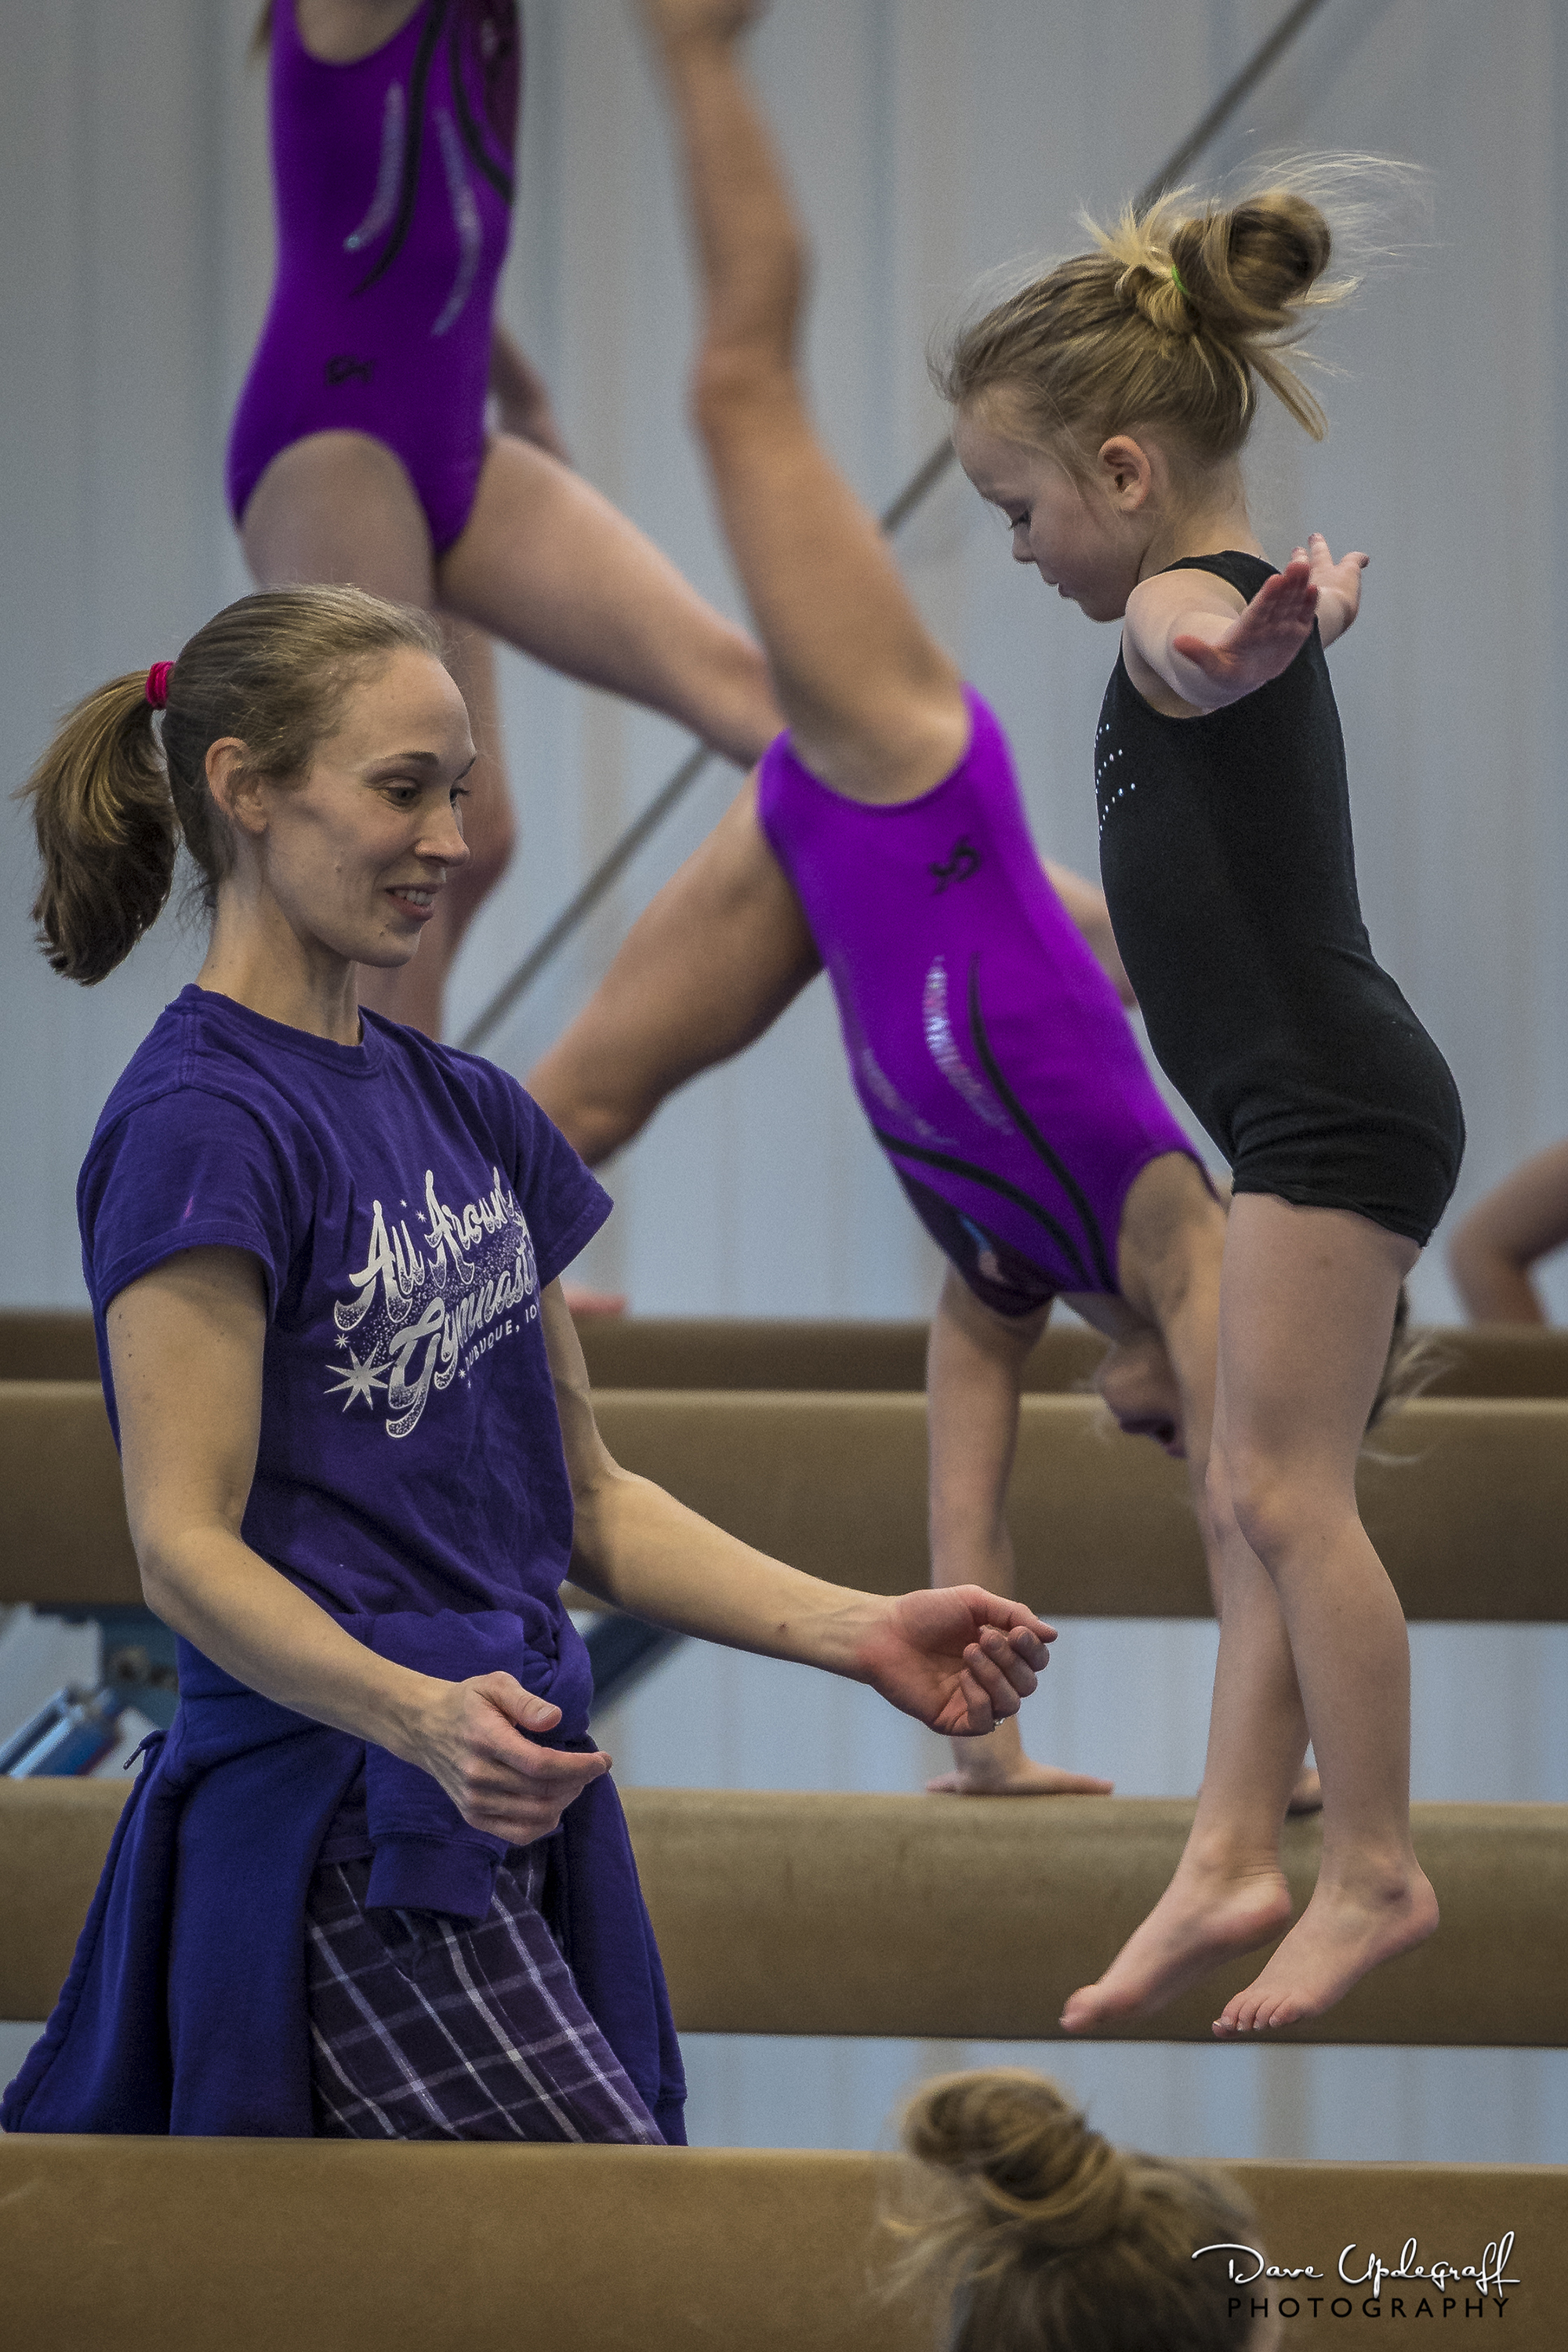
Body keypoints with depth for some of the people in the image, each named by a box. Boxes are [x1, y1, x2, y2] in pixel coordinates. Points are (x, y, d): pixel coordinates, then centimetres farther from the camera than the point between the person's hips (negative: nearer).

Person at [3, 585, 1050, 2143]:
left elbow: (584, 1503, 20)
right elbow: (185, 1545, -16)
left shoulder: (463, 1112, 16)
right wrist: (419, 1715, -32)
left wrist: (863, 1636, 8)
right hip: (337, 1832, -8)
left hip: (517, 1805, 8)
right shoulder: (203, 1125, -10)